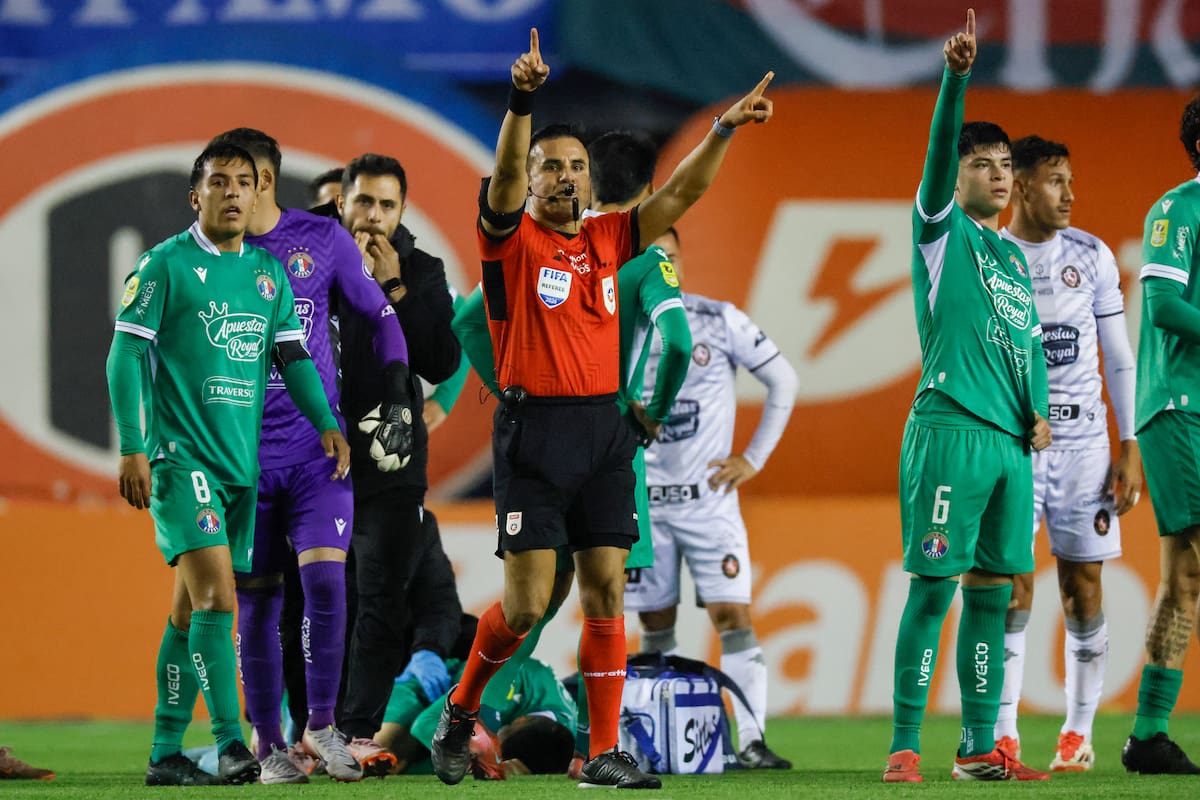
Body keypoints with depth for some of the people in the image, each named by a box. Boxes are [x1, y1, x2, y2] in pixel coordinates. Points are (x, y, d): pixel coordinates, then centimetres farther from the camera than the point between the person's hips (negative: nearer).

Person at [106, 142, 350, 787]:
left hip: (243, 465, 6)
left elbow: (292, 356, 17)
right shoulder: (165, 265, -3)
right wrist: (133, 448, -12)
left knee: (190, 610, 9)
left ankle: (165, 752, 14)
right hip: (181, 459, -6)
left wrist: (326, 424, 2)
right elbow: (126, 354, -5)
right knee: (215, 595, -18)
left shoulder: (269, 273, 13)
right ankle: (230, 743, -20)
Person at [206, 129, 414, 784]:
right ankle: (270, 743, 10)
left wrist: (396, 403, 3)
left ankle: (322, 726, -1)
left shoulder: (322, 240, 1)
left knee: (325, 577, -14)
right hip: (242, 453, 1)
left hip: (319, 443, -1)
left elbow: (381, 317, 11)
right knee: (257, 598, 1)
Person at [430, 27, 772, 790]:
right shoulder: (512, 239, -2)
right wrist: (521, 104, -37)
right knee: (527, 603, -6)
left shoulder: (607, 239, 12)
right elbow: (506, 176, -20)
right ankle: (461, 711, 18)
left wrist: (724, 130, -4)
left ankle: (605, 753, 1)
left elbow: (680, 193, 9)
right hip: (534, 432, -5)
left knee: (607, 588, -1)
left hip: (604, 431, 5)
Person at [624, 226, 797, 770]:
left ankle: (752, 741, -12)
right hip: (643, 502, 2)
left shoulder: (718, 322, -5)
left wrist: (754, 458, 0)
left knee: (733, 615, -10)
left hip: (710, 498, -2)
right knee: (655, 626, 5)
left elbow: (783, 380, 4)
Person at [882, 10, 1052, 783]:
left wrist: (1037, 408, 6)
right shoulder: (941, 230, 2)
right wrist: (956, 76, -29)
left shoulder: (1013, 255, 21)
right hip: (949, 429, -7)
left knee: (992, 591, 7)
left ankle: (979, 748, 12)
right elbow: (940, 150, -14)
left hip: (1012, 440, 7)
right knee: (934, 586, -9)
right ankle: (905, 746, -9)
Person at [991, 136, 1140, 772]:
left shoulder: (1092, 257, 4)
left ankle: (1078, 735, 10)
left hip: (1082, 440, 1)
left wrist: (1130, 449, 0)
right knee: (1011, 587, -8)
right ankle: (1003, 736, -6)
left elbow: (1118, 360, 6)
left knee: (1083, 586, 2)